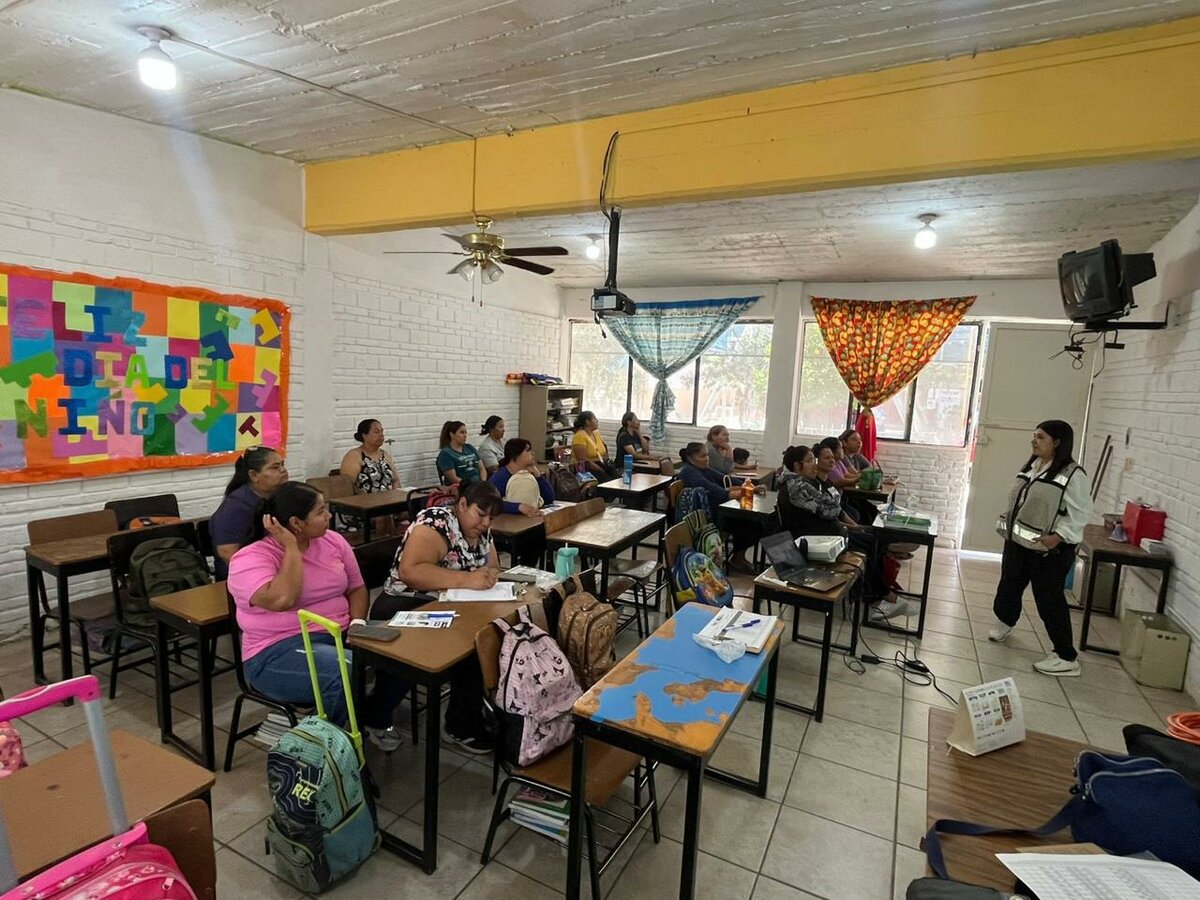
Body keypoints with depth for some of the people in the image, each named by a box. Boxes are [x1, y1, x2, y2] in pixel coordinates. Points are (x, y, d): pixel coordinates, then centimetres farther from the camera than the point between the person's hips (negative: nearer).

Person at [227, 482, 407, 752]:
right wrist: (291, 547, -19)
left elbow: (356, 588, 12)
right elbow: (282, 600, -29)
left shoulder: (333, 541, 6)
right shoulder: (251, 559, -11)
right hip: (281, 650, -6)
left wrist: (357, 622, -6)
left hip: (341, 636, 6)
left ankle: (375, 718, 10)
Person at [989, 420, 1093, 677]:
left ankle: (1067, 658, 10)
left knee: (1049, 601, -2)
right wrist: (1005, 525, 17)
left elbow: (1081, 514, -16)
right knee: (1008, 587, 20)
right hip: (1017, 542, 8)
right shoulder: (1030, 466, 10)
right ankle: (1004, 622, 47)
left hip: (1049, 550, -7)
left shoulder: (1073, 474, -14)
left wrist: (1059, 536, -27)